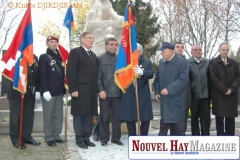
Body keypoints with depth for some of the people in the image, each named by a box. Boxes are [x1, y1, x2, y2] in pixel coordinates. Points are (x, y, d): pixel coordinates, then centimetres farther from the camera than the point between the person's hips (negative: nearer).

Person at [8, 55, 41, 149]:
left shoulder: (35, 58, 6)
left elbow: (37, 75, 8)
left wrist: (37, 90, 2)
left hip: (30, 92, 5)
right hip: (17, 92, -5)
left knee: (29, 115, 10)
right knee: (15, 116, 4)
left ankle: (27, 136, 23)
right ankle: (16, 139, 13)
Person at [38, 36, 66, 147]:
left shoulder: (60, 57, 15)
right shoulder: (44, 57, -3)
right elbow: (42, 76, -11)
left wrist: (64, 88, 12)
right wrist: (45, 90, -19)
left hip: (59, 91, 6)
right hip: (49, 92, -6)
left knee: (59, 115, 10)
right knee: (48, 115, 0)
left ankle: (56, 135, 19)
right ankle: (49, 137, 8)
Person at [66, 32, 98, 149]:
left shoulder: (93, 55, 21)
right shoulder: (75, 52, -2)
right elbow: (70, 72, -9)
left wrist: (97, 89, 9)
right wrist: (73, 89, -16)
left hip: (91, 91, 7)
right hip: (80, 90, -7)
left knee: (89, 114, 8)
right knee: (79, 115, 0)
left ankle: (86, 137, 16)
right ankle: (79, 139, 8)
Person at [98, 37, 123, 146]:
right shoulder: (100, 59, 1)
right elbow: (98, 76, -4)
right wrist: (100, 90, -12)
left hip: (118, 93, 3)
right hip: (105, 92, -3)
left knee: (117, 116, 7)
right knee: (104, 117, 5)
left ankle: (116, 138, 18)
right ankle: (104, 138, 14)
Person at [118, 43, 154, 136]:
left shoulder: (147, 62, 6)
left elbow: (151, 74, -9)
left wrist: (141, 72, -28)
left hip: (143, 94, 0)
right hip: (129, 95, 1)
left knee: (145, 117, 3)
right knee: (129, 117, 5)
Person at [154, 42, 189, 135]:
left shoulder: (182, 62, -11)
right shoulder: (161, 62, 9)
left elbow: (183, 79, -19)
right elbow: (158, 78, 16)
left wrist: (169, 89, -24)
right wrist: (157, 92, 5)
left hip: (177, 99, -6)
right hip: (165, 99, 6)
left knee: (179, 127, 4)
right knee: (163, 124, 13)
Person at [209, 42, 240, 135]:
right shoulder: (213, 62, 1)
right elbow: (214, 78, -8)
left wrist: (231, 89, -9)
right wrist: (224, 90, -12)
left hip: (231, 95, 3)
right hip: (218, 95, -3)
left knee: (230, 119, 5)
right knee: (219, 119, 0)